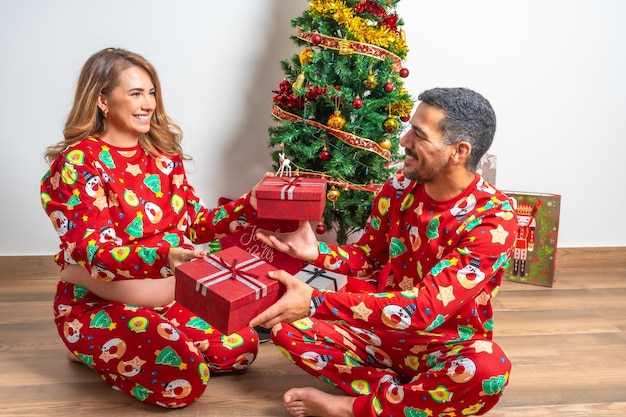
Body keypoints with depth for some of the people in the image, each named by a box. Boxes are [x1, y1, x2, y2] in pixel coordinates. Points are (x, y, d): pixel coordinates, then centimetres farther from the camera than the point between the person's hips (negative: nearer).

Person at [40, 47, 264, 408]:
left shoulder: (163, 152, 5)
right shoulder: (79, 162, -16)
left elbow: (197, 222, 5)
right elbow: (97, 254, -25)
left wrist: (251, 205, -12)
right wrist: (163, 257, -43)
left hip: (173, 297, 7)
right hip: (99, 306, -7)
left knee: (243, 347, -5)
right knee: (183, 380, -25)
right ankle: (96, 353, 5)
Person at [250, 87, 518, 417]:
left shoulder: (494, 219, -25)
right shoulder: (399, 189, -6)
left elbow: (426, 310, -33)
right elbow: (368, 256, 10)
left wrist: (316, 302, -38)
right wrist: (317, 252, -13)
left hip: (448, 347, -4)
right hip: (385, 331, 5)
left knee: (488, 372, -39)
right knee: (286, 326, -10)